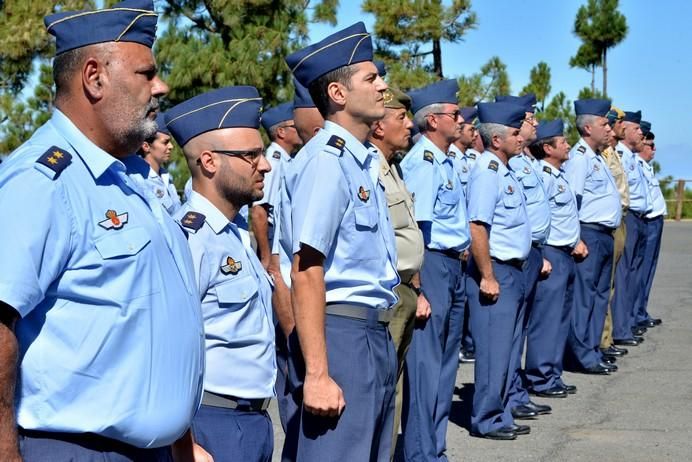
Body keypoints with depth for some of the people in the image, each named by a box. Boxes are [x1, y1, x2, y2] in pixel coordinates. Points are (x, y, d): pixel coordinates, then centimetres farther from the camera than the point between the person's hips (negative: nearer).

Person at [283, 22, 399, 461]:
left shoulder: (364, 160, 13)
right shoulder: (327, 159, -15)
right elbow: (306, 271, -20)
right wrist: (317, 373, -24)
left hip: (377, 332, 10)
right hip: (344, 330, -9)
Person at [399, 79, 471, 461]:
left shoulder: (445, 160, 15)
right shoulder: (423, 160, -16)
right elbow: (413, 229, -21)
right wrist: (417, 288, -22)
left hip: (453, 265, 10)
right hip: (432, 265, -10)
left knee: (445, 360, 15)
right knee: (426, 361, -4)